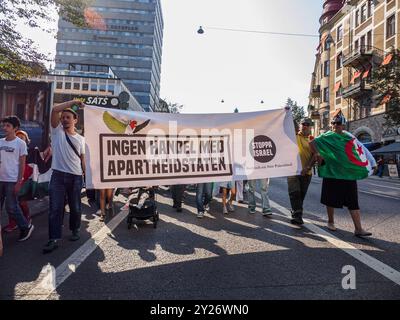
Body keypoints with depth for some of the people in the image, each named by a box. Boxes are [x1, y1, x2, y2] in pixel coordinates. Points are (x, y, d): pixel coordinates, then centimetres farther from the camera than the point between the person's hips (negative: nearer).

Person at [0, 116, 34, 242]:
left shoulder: (20, 143, -6)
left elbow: (22, 164, -7)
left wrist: (19, 182, -12)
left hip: (12, 181, -5)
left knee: (11, 208, -3)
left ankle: (26, 227, 14)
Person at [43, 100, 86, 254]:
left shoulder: (80, 138, 9)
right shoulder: (57, 131, 3)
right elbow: (55, 109, -10)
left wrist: (85, 174, 10)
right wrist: (73, 101, -5)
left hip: (76, 177, 2)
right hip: (58, 175, -2)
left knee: (75, 207, 12)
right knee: (55, 208, -3)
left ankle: (75, 230, 31)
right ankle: (54, 239, 3)